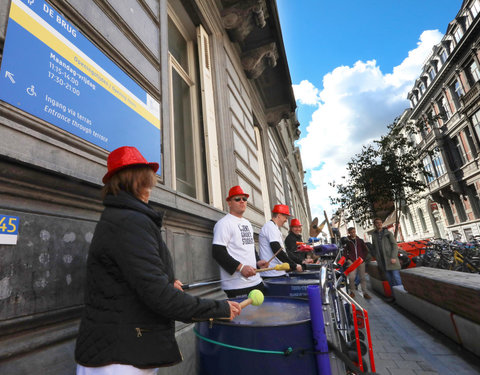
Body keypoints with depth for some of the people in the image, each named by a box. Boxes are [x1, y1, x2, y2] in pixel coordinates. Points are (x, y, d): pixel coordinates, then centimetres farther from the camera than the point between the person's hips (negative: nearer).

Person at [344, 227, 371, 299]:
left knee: (362, 277, 3)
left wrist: (363, 258, 2)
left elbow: (366, 250, 13)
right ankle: (352, 292, 5)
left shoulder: (360, 240, 9)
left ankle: (365, 293, 9)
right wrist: (348, 259, -3)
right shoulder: (347, 242, 4)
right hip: (352, 262, -2)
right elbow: (344, 252, 8)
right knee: (351, 277, -10)